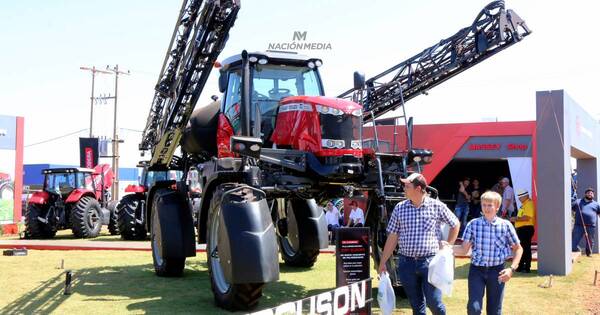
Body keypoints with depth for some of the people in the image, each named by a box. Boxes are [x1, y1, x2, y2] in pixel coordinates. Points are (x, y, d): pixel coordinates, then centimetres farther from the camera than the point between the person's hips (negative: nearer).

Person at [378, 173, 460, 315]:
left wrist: (448, 244, 6)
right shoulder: (400, 208, 3)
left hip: (430, 261, -2)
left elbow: (455, 224, 14)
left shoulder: (437, 206, -2)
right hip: (406, 263, 2)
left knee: (433, 302, -3)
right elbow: (392, 238, 6)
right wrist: (382, 263, 6)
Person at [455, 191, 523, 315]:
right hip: (476, 270, 0)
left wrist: (512, 269, -5)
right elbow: (464, 249, -1)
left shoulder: (506, 225, -2)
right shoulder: (473, 224, -2)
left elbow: (518, 248, 7)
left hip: (496, 271, 0)